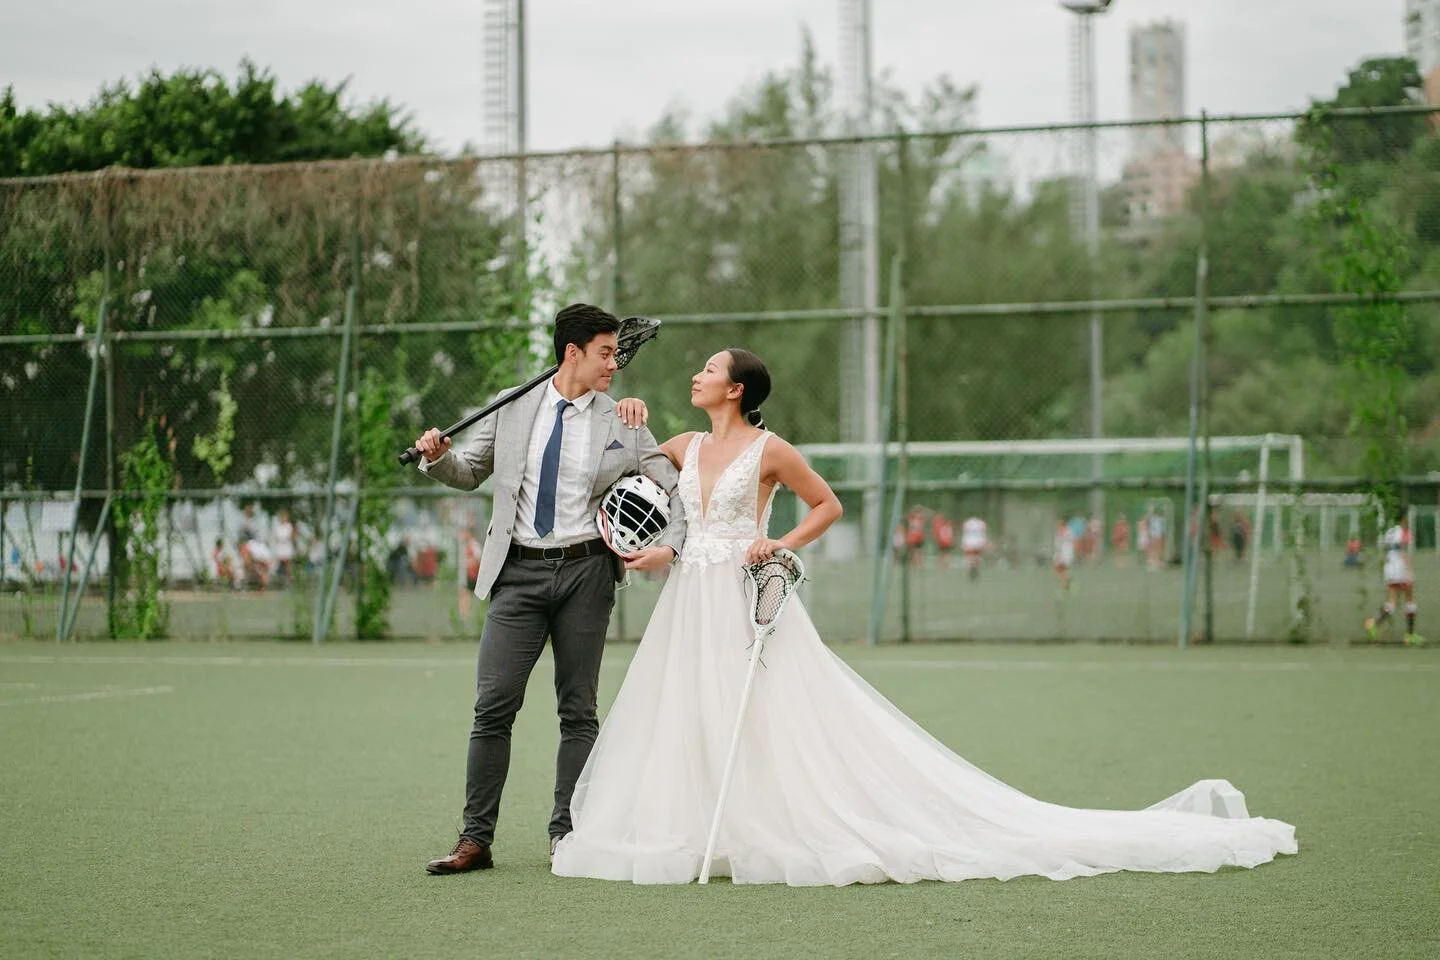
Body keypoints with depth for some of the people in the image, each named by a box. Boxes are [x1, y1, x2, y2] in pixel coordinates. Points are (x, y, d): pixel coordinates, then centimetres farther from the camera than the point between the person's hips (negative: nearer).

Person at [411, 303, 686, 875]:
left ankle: (567, 835, 13)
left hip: (586, 573, 0)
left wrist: (669, 547, -9)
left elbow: (676, 488, 6)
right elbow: (470, 473, 15)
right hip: (519, 571, 0)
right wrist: (438, 457, -6)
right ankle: (475, 839, -1)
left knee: (578, 710, 4)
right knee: (493, 707, -5)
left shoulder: (622, 425, 4)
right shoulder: (512, 408, 6)